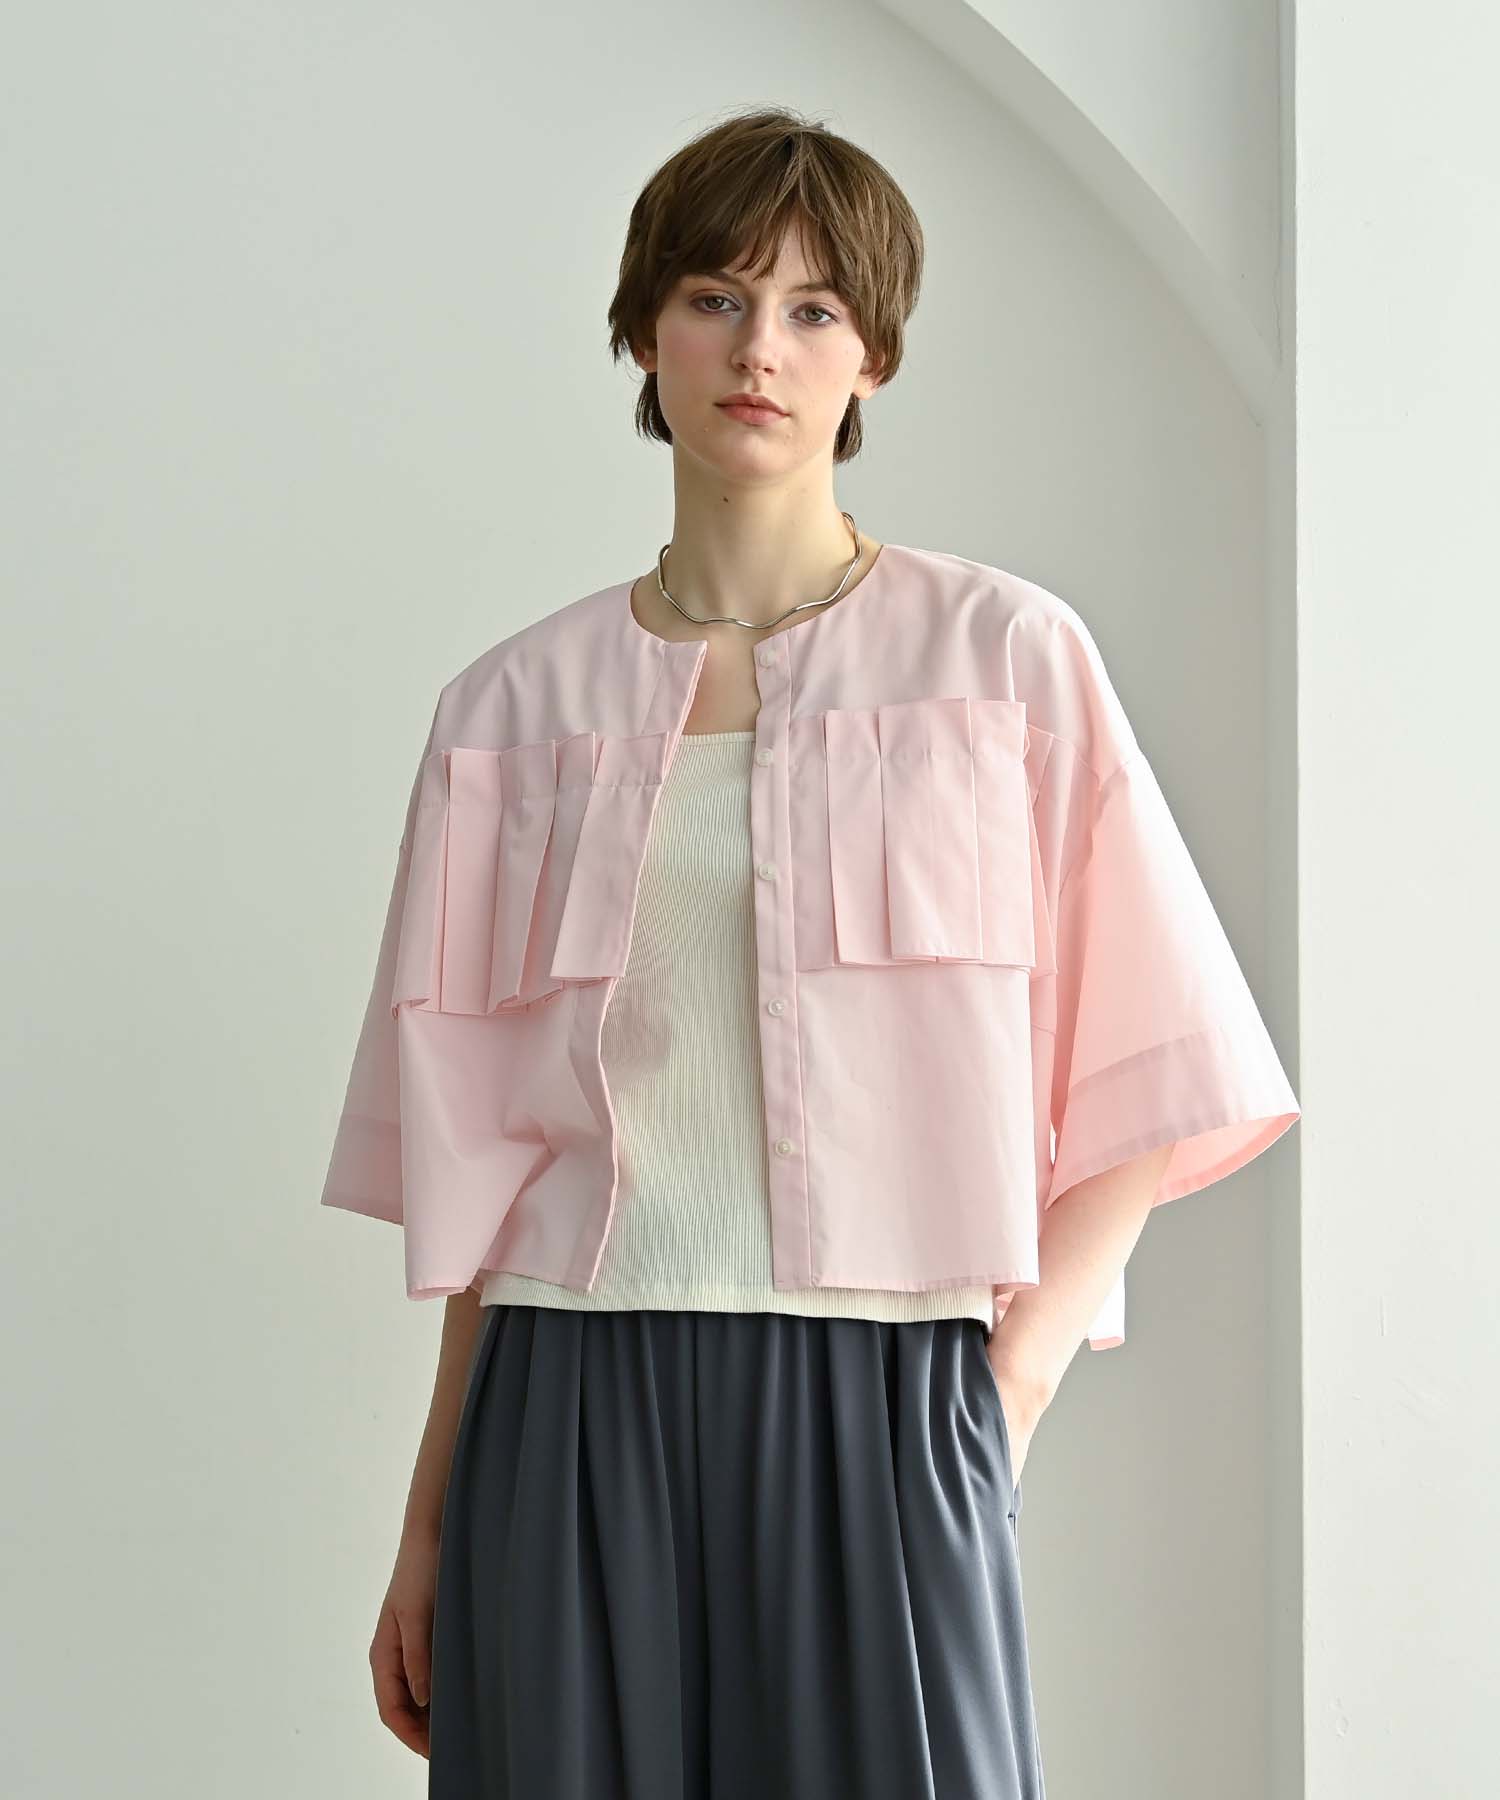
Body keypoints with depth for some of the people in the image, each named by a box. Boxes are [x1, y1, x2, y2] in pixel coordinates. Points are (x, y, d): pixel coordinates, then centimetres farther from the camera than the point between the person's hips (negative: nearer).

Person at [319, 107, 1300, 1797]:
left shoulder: (1007, 657, 3)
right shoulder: (517, 708, 8)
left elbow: (1137, 1082, 3)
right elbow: (479, 1157, 9)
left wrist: (1020, 1362, -9)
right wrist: (431, 1520, 8)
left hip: (877, 1407, -1)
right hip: (571, 1419, 2)